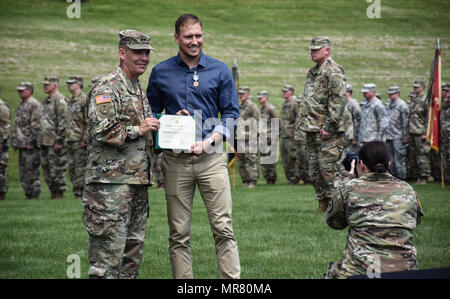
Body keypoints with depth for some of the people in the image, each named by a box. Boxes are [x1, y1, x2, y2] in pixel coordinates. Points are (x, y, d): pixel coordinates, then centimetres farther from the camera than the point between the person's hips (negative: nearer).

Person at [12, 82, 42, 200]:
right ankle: (28, 194, 17)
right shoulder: (21, 106, 19)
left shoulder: (35, 105, -11)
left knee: (32, 171, -6)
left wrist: (32, 142, -20)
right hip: (22, 145, 9)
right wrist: (14, 142, 18)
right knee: (23, 172, 11)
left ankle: (34, 195, -1)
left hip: (31, 146, -9)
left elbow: (36, 126, -17)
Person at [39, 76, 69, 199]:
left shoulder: (60, 100, -11)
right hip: (44, 142, 9)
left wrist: (59, 141, -20)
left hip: (55, 142, -9)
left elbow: (63, 122, -17)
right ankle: (53, 191, 17)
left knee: (57, 168, -5)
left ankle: (59, 193, 0)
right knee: (46, 166, 10)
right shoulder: (46, 101, 19)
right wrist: (40, 140, 20)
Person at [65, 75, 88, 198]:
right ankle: (76, 192, 14)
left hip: (80, 141, -9)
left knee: (81, 167, -7)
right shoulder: (71, 101, 18)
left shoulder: (84, 100, -10)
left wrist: (85, 139, -19)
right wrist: (66, 138, 19)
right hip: (70, 140, 9)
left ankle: (81, 192, -4)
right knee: (72, 168, 9)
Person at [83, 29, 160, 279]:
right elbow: (101, 130, -19)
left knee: (133, 253, 11)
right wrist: (138, 130, -15)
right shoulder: (107, 87, -8)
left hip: (138, 182, 9)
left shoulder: (139, 90, 21)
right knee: (108, 251, -9)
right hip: (112, 181, -9)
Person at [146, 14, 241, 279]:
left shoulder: (220, 71, 5)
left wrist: (209, 141, -10)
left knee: (224, 228, -6)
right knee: (179, 234, 3)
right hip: (175, 160, 1)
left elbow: (231, 113, 5)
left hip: (211, 157, -1)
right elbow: (151, 114, 14)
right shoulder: (161, 72, 8)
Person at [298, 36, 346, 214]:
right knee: (314, 169, 10)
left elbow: (338, 101, -18)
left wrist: (329, 126, -21)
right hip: (312, 129, 9)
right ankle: (323, 204, 17)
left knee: (328, 167, -10)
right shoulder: (312, 72, 19)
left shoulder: (333, 72, -10)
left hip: (327, 132, -9)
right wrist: (304, 122, 17)